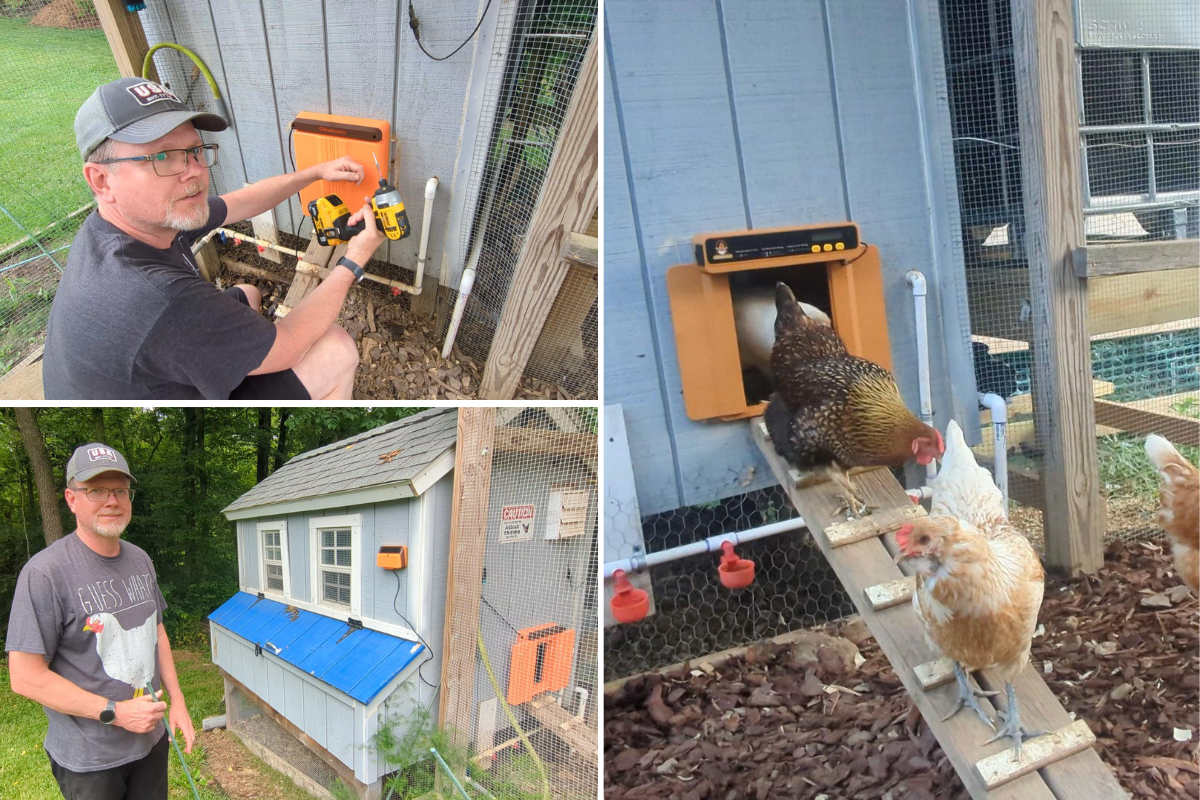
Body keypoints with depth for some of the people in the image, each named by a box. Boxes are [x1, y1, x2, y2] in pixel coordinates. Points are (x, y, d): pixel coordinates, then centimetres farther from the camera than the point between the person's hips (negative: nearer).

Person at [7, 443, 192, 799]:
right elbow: (25, 676, -20)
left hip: (151, 741, 7)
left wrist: (177, 701, 9)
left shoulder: (140, 560, 4)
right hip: (88, 760, -6)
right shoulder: (45, 572, -20)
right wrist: (115, 712, -21)